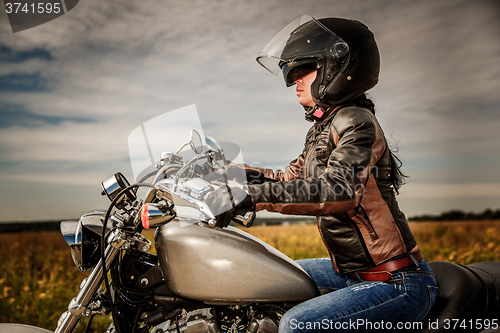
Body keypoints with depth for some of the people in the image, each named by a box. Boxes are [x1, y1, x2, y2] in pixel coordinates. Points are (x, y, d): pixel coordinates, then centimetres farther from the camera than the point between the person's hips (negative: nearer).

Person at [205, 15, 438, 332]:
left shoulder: (357, 121, -17)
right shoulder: (322, 130, 12)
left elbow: (339, 188, -34)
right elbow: (291, 178, 16)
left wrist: (251, 196, -38)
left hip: (398, 283, -9)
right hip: (351, 271, 10)